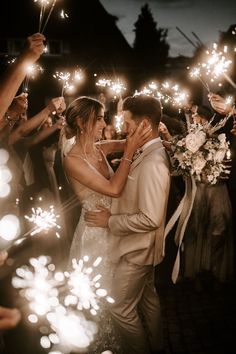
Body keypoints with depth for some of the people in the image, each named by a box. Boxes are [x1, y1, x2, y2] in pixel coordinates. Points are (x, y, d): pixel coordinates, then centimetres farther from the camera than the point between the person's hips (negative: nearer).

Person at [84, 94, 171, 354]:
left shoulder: (152, 162, -29)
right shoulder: (150, 152, 1)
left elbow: (150, 219, -30)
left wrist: (110, 220, -20)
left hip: (137, 249, -9)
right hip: (141, 245, 9)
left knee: (121, 308, 6)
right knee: (147, 297, 25)